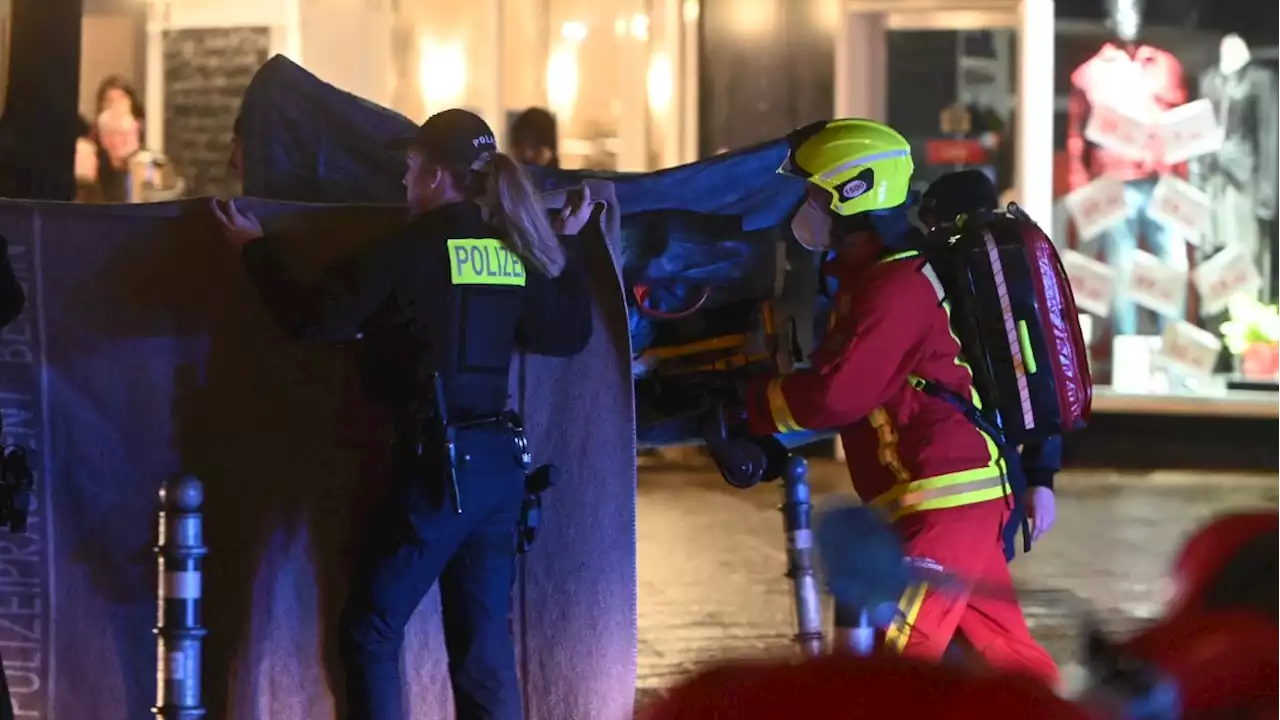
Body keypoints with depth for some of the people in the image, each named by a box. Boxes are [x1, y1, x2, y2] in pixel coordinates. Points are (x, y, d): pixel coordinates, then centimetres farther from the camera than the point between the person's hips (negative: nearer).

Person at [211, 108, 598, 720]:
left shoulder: (408, 249, -10)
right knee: (483, 645, 9)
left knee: (372, 631, 2)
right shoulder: (514, 251, 8)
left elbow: (315, 320, -9)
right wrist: (567, 246, 33)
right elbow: (568, 334, 21)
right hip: (500, 462, 6)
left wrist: (255, 249, 4)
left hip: (437, 463, -6)